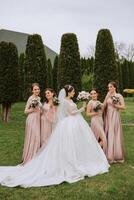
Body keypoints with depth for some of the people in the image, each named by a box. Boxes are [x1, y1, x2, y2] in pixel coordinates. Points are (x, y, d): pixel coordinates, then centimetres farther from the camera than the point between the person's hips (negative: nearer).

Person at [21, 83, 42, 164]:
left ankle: (35, 157, 22)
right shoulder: (31, 98, -10)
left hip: (38, 119, 8)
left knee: (37, 138, 11)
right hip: (32, 120, -8)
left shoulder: (39, 98, 12)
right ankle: (29, 157, 7)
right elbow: (26, 111, -10)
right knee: (32, 138, -5)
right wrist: (33, 109, -23)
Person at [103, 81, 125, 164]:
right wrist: (107, 96, -2)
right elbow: (104, 106, 4)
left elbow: (123, 107, -7)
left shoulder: (119, 96, -2)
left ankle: (117, 156, 6)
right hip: (108, 117, 5)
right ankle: (110, 155, 13)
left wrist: (115, 105, -16)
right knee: (108, 135, 5)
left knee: (115, 135, -3)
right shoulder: (108, 96, 14)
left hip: (115, 116, -5)